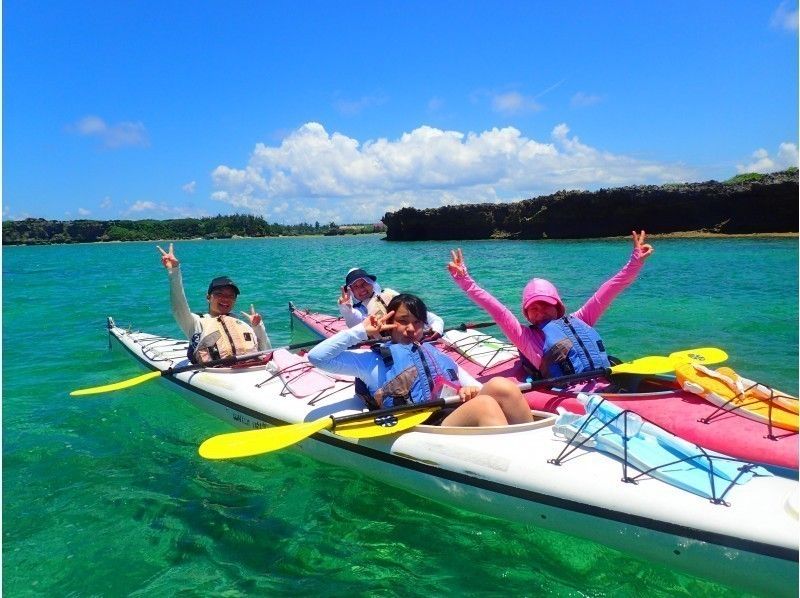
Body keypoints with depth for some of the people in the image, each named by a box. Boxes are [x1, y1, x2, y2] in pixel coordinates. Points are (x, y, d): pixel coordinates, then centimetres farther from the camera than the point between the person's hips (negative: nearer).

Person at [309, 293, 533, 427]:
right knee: (484, 404, -34)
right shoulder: (374, 358, 20)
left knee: (499, 386, -25)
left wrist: (472, 389, 2)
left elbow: (469, 381, 27)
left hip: (462, 414, 5)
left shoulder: (435, 353, 34)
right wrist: (362, 331, 13)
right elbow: (317, 356, 12)